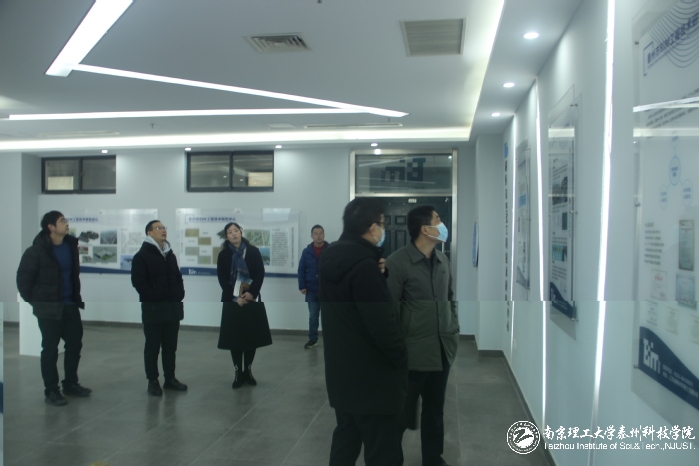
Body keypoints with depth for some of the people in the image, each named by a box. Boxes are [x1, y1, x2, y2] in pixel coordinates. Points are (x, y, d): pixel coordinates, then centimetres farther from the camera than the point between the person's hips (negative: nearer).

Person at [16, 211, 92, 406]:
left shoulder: (71, 245, 4)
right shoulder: (36, 251, -12)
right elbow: (23, 279, -7)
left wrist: (76, 297, 12)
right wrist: (36, 302, -3)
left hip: (70, 305, 6)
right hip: (49, 308, -5)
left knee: (75, 344, 11)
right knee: (50, 348, 3)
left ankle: (71, 384, 26)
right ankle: (51, 391, 15)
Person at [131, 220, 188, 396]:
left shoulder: (170, 255, 18)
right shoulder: (142, 256, -4)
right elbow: (139, 282, -13)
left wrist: (179, 294, 3)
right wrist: (156, 297, -18)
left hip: (173, 307, 6)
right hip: (153, 308, -6)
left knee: (170, 346, 11)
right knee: (152, 347, 2)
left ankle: (170, 378, 20)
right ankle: (152, 381, 11)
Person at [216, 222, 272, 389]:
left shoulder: (253, 251, 3)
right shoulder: (223, 254, 4)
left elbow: (260, 274, -1)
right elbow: (222, 279, -1)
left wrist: (251, 293, -14)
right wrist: (236, 297, -12)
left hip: (252, 299, 0)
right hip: (232, 300, 0)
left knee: (252, 335, 1)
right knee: (234, 336, -1)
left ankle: (248, 370, 14)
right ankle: (237, 372, 8)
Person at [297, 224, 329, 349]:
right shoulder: (307, 251, 1)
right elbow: (301, 270, 3)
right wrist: (302, 286, -4)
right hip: (312, 290, 2)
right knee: (313, 316, 10)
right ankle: (313, 339, 21)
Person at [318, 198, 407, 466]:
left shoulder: (332, 259, 5)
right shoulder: (364, 265, -23)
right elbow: (383, 326, -25)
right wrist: (402, 361, -9)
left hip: (341, 372, 9)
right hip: (371, 377, -9)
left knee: (345, 440, 20)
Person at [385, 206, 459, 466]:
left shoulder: (442, 259, 6)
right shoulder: (397, 262, -13)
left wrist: (454, 331, 11)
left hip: (442, 349, 6)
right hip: (413, 351, -6)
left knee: (435, 409, 18)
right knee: (402, 410, 8)